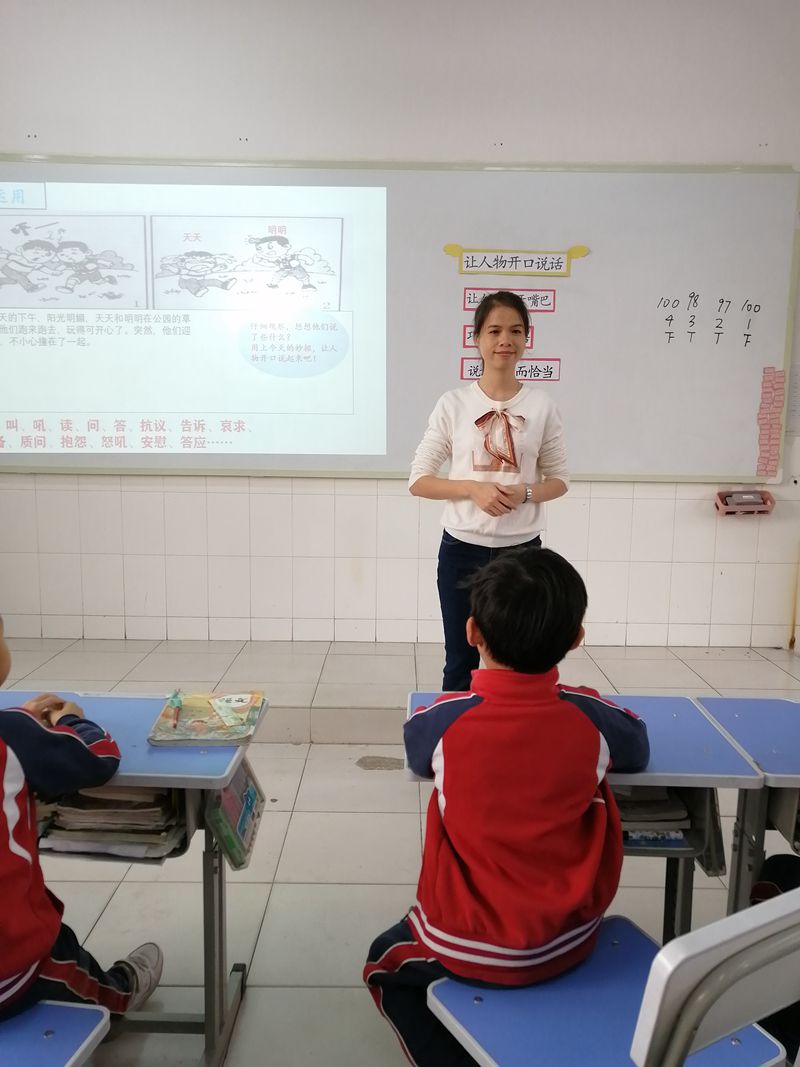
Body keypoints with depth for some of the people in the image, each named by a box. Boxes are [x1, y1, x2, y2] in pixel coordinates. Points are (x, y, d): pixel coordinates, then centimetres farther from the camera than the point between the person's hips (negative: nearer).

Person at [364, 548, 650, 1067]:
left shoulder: (446, 718, -20)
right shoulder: (591, 716, -15)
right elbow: (638, 751, 8)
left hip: (469, 950, -2)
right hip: (571, 942, 3)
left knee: (387, 963, 27)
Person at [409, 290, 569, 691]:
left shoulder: (541, 405, 0)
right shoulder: (453, 403, -3)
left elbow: (559, 479, 8)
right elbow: (418, 481, -1)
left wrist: (525, 493, -14)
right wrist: (473, 488, -17)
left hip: (521, 550, 1)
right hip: (461, 549, 0)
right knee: (460, 663, 11)